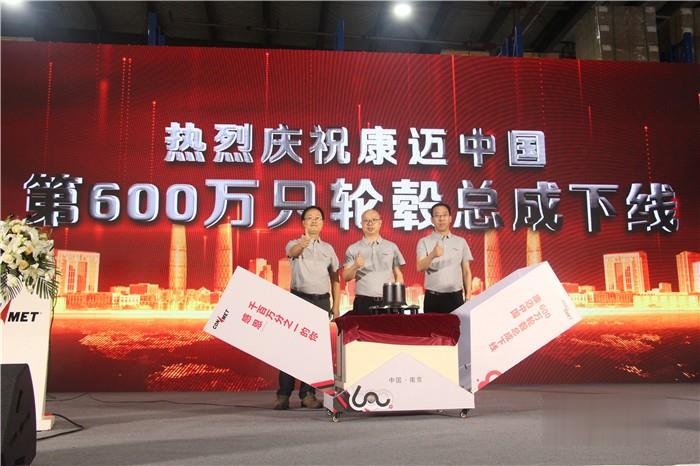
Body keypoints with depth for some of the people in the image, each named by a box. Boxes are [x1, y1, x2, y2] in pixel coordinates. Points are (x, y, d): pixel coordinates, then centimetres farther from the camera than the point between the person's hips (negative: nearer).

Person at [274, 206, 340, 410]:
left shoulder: (328, 248, 15)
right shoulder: (294, 244, 6)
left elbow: (335, 278, 16)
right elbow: (291, 253, -20)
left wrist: (336, 306, 7)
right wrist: (304, 242, -41)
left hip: (322, 301, 3)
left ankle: (308, 394, 10)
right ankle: (283, 394, 0)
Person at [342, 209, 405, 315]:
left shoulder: (392, 247, 11)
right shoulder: (353, 249, 7)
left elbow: (398, 275, 13)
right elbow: (346, 277, 3)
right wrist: (355, 267, -16)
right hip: (363, 302, -1)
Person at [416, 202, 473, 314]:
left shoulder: (461, 242, 10)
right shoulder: (424, 242, 3)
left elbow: (466, 271, 11)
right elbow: (420, 267, -13)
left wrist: (468, 295, 2)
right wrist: (432, 255, -33)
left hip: (455, 297, 2)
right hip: (433, 298, -1)